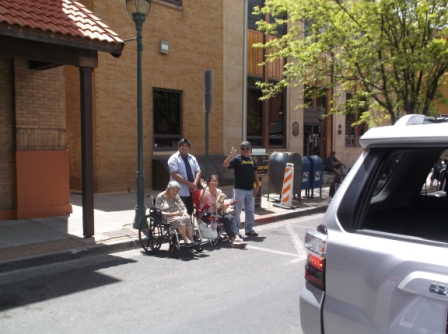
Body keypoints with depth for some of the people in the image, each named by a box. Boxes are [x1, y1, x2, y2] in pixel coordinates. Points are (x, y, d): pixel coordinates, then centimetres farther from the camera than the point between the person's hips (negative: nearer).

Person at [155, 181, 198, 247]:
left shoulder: (176, 196, 20)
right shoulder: (160, 197, 0)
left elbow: (183, 207, 18)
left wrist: (185, 212, -7)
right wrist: (172, 214, -18)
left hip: (179, 215, 6)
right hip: (167, 218, -5)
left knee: (188, 218, -29)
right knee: (180, 220, -37)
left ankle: (191, 240, -33)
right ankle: (186, 240, -33)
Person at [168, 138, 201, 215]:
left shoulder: (192, 158, 12)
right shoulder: (174, 158, -7)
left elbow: (198, 172, 8)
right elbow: (175, 175, -16)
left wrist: (195, 184, -11)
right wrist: (189, 183, -18)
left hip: (192, 191, 6)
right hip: (180, 192, -6)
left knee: (190, 212, 10)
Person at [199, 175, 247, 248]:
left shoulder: (219, 191, 10)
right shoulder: (205, 191, -7)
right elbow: (201, 201, -27)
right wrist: (204, 189, -35)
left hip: (217, 213, 5)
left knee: (231, 217, -25)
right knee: (226, 218, -29)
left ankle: (236, 237, -38)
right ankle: (233, 239, -24)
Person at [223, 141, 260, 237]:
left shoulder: (252, 160, 10)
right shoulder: (237, 159, -7)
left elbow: (255, 173, 14)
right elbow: (225, 164, -22)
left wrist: (257, 186, 7)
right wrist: (231, 155, -37)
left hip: (250, 189, 6)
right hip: (239, 189, -6)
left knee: (250, 210, 13)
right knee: (237, 210, 1)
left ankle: (249, 229, 23)